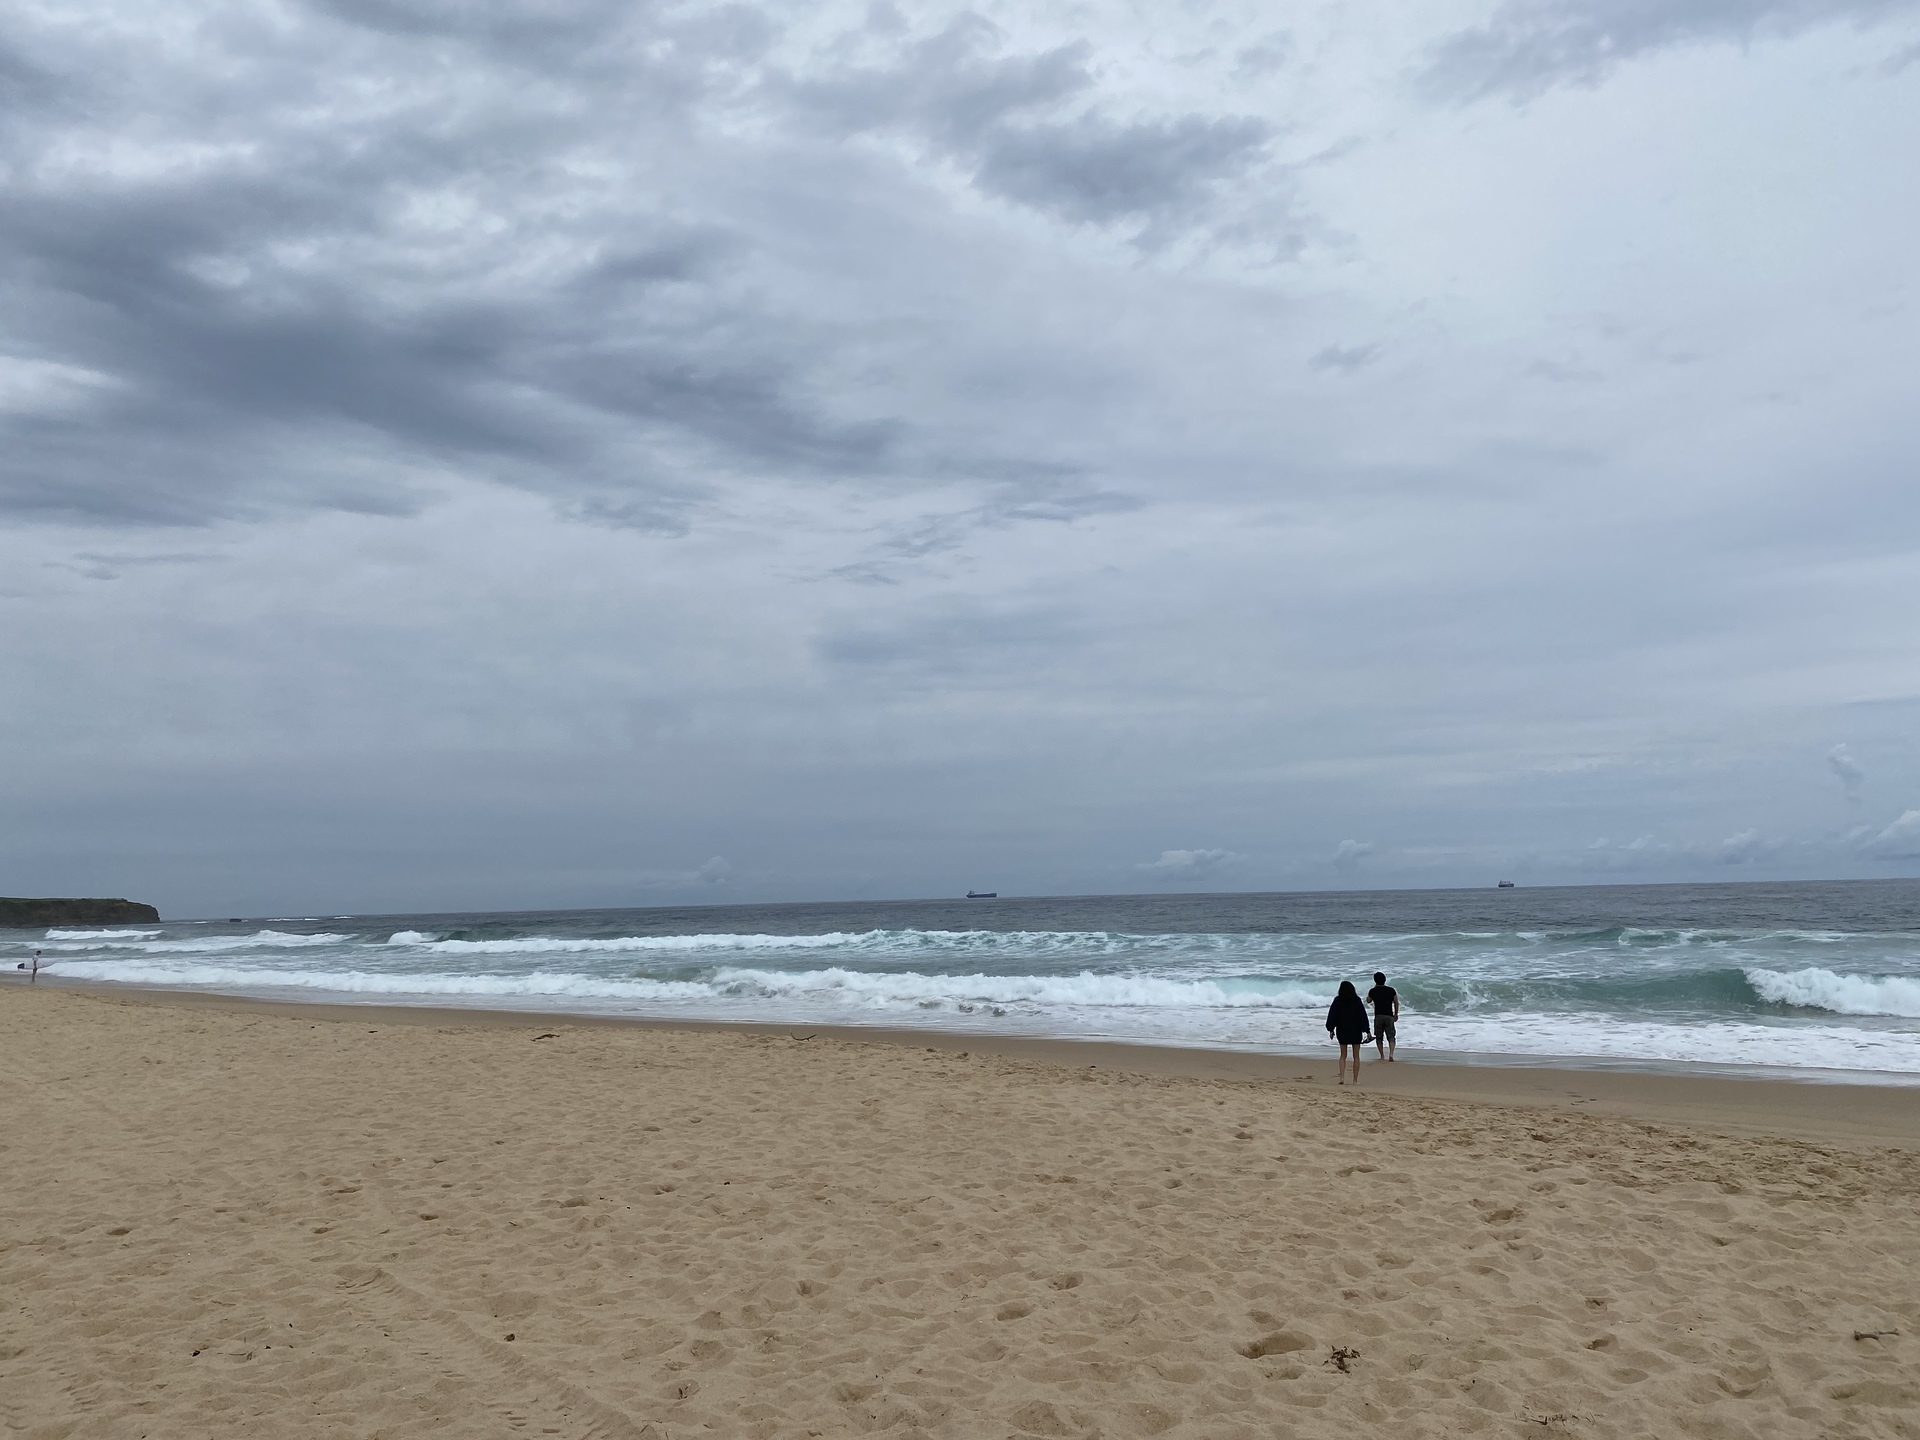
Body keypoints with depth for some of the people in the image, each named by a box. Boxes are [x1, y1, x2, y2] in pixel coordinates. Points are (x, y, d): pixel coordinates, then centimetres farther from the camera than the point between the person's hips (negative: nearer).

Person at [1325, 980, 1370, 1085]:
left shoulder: (1337, 1000, -4)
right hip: (1356, 1031, -1)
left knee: (1343, 1056, 11)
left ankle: (1342, 1077, -5)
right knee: (1356, 1056, 8)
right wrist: (1366, 1030, -4)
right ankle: (1355, 1080, 6)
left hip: (1342, 1031, 1)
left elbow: (1332, 1015, -2)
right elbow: (1362, 1015, -7)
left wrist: (1331, 1029, 6)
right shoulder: (1356, 1000, -6)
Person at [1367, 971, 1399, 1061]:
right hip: (1389, 1016, 1)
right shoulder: (1391, 990, 1)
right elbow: (1396, 1002, 5)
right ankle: (1391, 1053, -15)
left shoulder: (1373, 991, -1)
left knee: (1379, 1037, 11)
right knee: (1391, 1036, 5)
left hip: (1378, 1016, -1)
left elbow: (1368, 1001, 17)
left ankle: (1382, 1056, 9)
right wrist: (1396, 1014, 18)